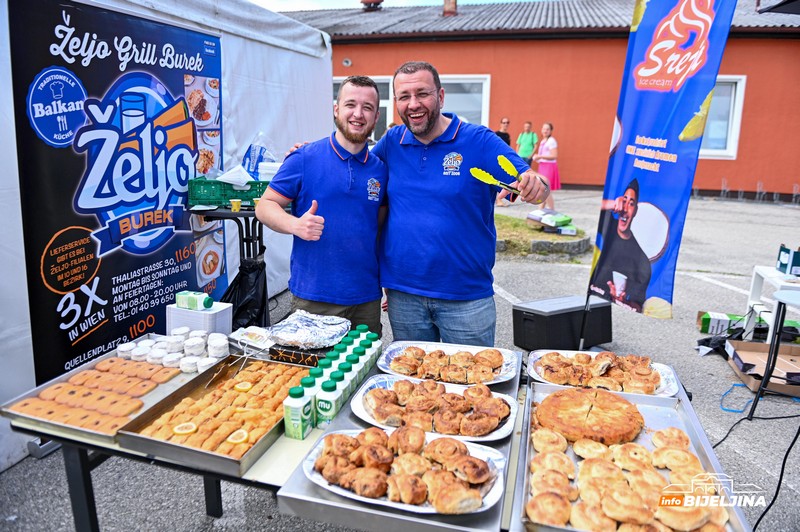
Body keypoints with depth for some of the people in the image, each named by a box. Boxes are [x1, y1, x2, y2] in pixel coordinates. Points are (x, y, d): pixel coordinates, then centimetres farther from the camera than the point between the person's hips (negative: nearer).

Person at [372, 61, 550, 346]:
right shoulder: (392, 142, 4)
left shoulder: (479, 141, -7)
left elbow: (528, 183, -9)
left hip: (468, 298, -3)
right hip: (402, 296, 3)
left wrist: (535, 185, -32)